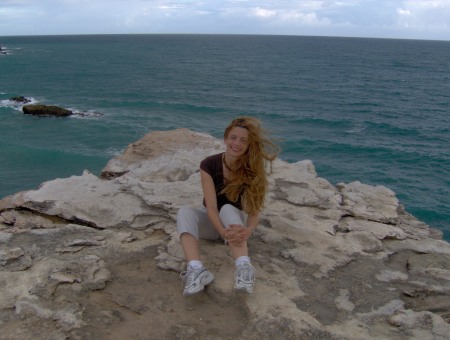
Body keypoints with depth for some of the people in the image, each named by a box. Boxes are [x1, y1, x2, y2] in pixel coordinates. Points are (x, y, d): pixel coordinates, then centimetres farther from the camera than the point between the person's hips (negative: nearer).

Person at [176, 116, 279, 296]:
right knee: (184, 211, -30)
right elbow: (211, 206, -27)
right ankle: (196, 270, -53)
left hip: (236, 219, -1)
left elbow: (253, 210, -26)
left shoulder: (252, 169, -17)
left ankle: (244, 267, -55)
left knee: (228, 209, -35)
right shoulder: (209, 165, -19)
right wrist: (223, 231, -46)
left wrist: (248, 230, -48)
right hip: (212, 221, 1)